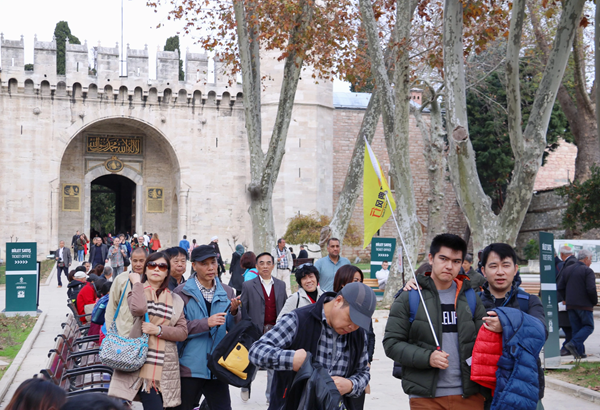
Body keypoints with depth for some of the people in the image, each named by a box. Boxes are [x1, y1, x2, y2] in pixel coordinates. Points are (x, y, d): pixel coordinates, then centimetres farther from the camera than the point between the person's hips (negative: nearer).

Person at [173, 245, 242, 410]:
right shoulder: (182, 292, -3)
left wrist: (234, 312, -13)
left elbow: (235, 329, 6)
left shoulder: (226, 292, 9)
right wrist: (206, 323, -20)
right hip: (190, 367, -3)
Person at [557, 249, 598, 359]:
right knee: (588, 326, 3)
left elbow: (560, 287, 10)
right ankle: (573, 344, -15)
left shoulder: (567, 269, 11)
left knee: (576, 328, 10)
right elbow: (591, 289, -18)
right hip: (584, 305, -6)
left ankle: (580, 352, 6)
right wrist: (595, 302, -1)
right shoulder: (588, 271, -10)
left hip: (570, 305, 6)